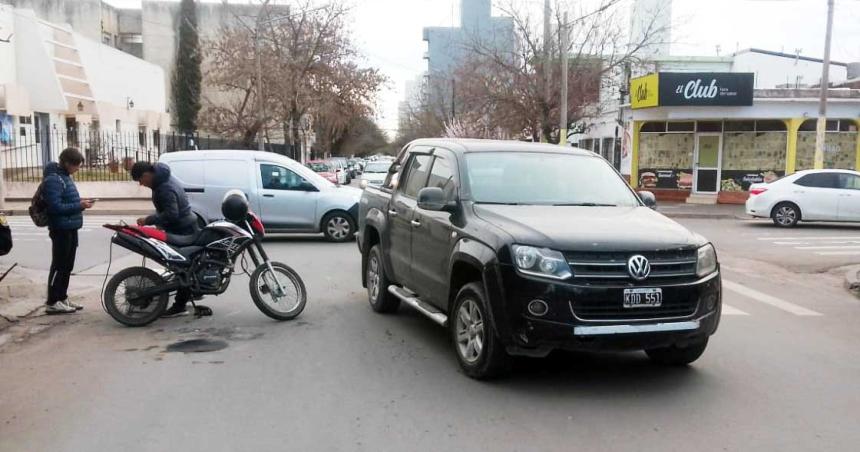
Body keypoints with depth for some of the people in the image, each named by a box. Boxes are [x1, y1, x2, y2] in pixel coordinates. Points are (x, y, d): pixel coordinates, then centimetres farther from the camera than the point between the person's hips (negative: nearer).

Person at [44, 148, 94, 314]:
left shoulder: (65, 176, 13)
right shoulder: (53, 179, -16)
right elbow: (55, 207, -23)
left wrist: (80, 203, 4)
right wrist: (79, 205, -19)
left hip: (71, 228, 9)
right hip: (61, 229, -9)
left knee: (67, 266, 14)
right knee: (59, 266, -4)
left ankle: (62, 298, 23)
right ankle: (52, 303, 3)